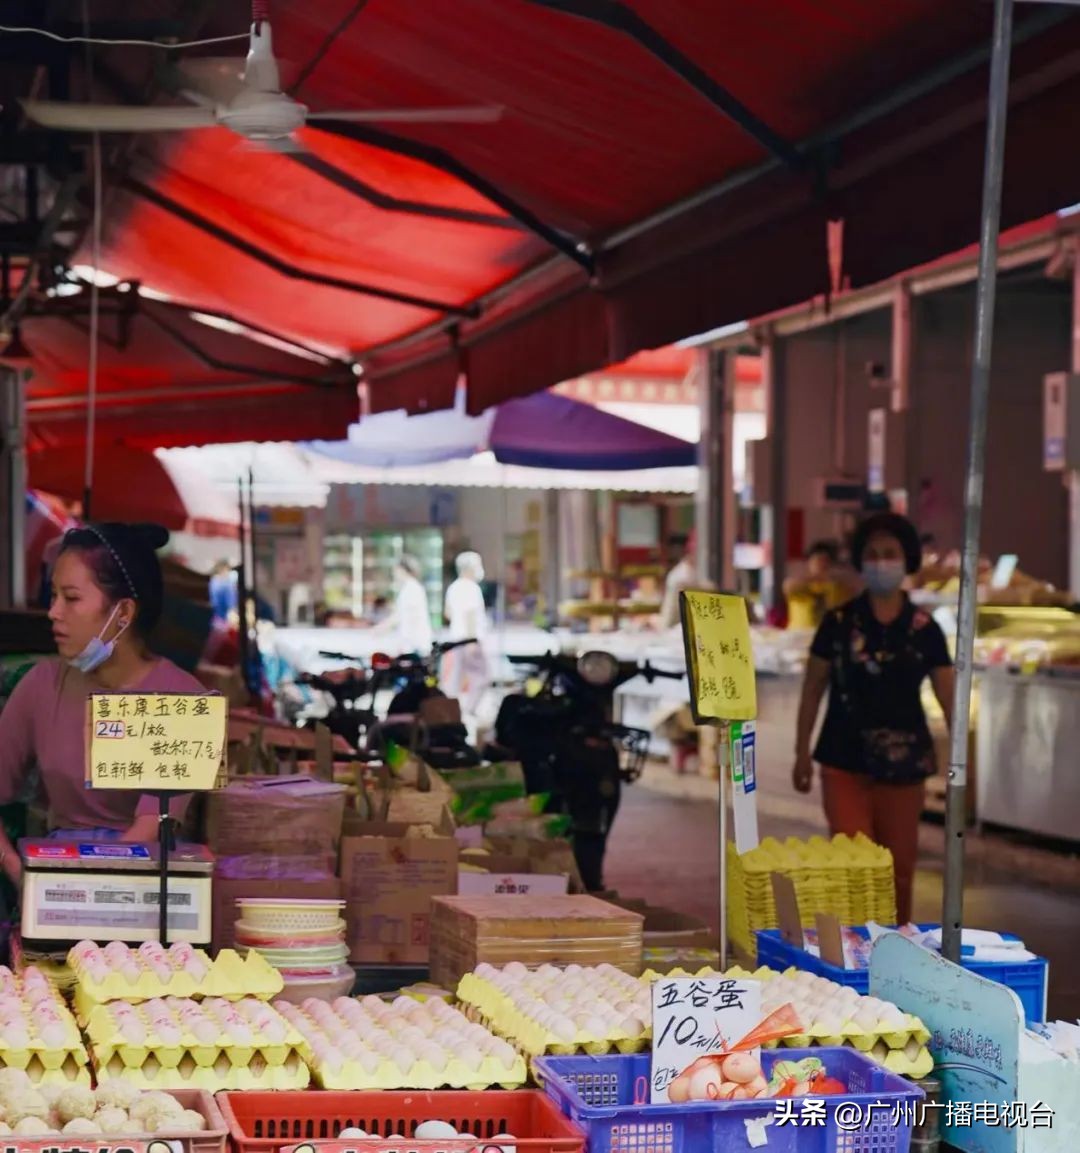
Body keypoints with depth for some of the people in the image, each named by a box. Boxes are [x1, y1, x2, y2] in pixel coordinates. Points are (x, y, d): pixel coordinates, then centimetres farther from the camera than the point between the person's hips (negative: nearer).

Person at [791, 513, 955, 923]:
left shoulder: (924, 630, 1)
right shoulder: (838, 623, -1)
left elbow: (948, 697, -1)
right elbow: (813, 688, 4)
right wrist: (802, 752, 2)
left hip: (903, 763, 1)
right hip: (844, 761, -1)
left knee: (899, 864, 10)